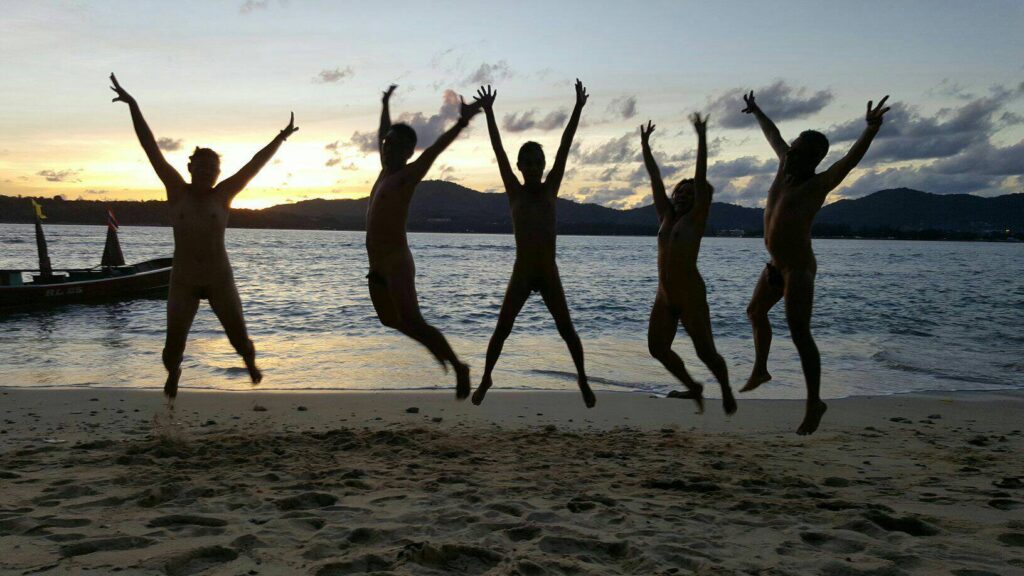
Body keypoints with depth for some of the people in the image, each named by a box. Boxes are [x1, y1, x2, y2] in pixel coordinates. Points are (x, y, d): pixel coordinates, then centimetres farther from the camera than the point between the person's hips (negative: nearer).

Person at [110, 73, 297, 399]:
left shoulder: (222, 194, -3)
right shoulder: (177, 191, -3)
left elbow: (256, 164, -4)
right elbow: (150, 147, -6)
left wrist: (281, 138, -4)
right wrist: (133, 104, -8)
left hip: (220, 279, 0)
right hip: (183, 281, 0)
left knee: (239, 338, 3)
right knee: (173, 345, -4)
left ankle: (250, 362, 41)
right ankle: (173, 372, 33)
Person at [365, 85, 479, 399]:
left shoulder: (407, 175, -7)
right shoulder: (386, 171, 13)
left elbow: (436, 148, -22)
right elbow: (382, 134, 30)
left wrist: (462, 122, -34)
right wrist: (386, 105, 43)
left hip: (397, 264, -9)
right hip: (377, 266, 9)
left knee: (412, 322, -15)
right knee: (392, 320, 19)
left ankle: (458, 367, -5)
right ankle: (436, 348, 35)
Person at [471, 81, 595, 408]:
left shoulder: (550, 189, 2)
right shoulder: (515, 193, -1)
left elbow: (564, 148, -4)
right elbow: (498, 151, -6)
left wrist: (578, 108, -9)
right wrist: (488, 113, -12)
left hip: (549, 274, 1)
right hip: (521, 275, -1)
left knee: (567, 329, 3)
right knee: (502, 330, 2)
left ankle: (583, 379, 21)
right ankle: (486, 379, 20)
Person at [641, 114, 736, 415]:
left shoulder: (696, 218, -2)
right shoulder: (666, 217, 12)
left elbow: (701, 177, -9)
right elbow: (655, 180, 12)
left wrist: (701, 138, -13)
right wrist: (645, 147, 13)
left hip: (691, 295, -6)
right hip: (664, 296, 6)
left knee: (706, 352, -3)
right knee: (657, 347, 6)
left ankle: (726, 390, 23)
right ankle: (693, 387, 26)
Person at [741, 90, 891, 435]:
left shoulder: (819, 183, -13)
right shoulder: (786, 167, 7)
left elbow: (851, 159, -30)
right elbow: (774, 135, 23)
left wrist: (871, 129, -46)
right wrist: (756, 111, 37)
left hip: (799, 269, -9)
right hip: (776, 266, 9)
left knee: (799, 334, -12)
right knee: (756, 313, 24)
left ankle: (814, 403, -6)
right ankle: (760, 370, 45)